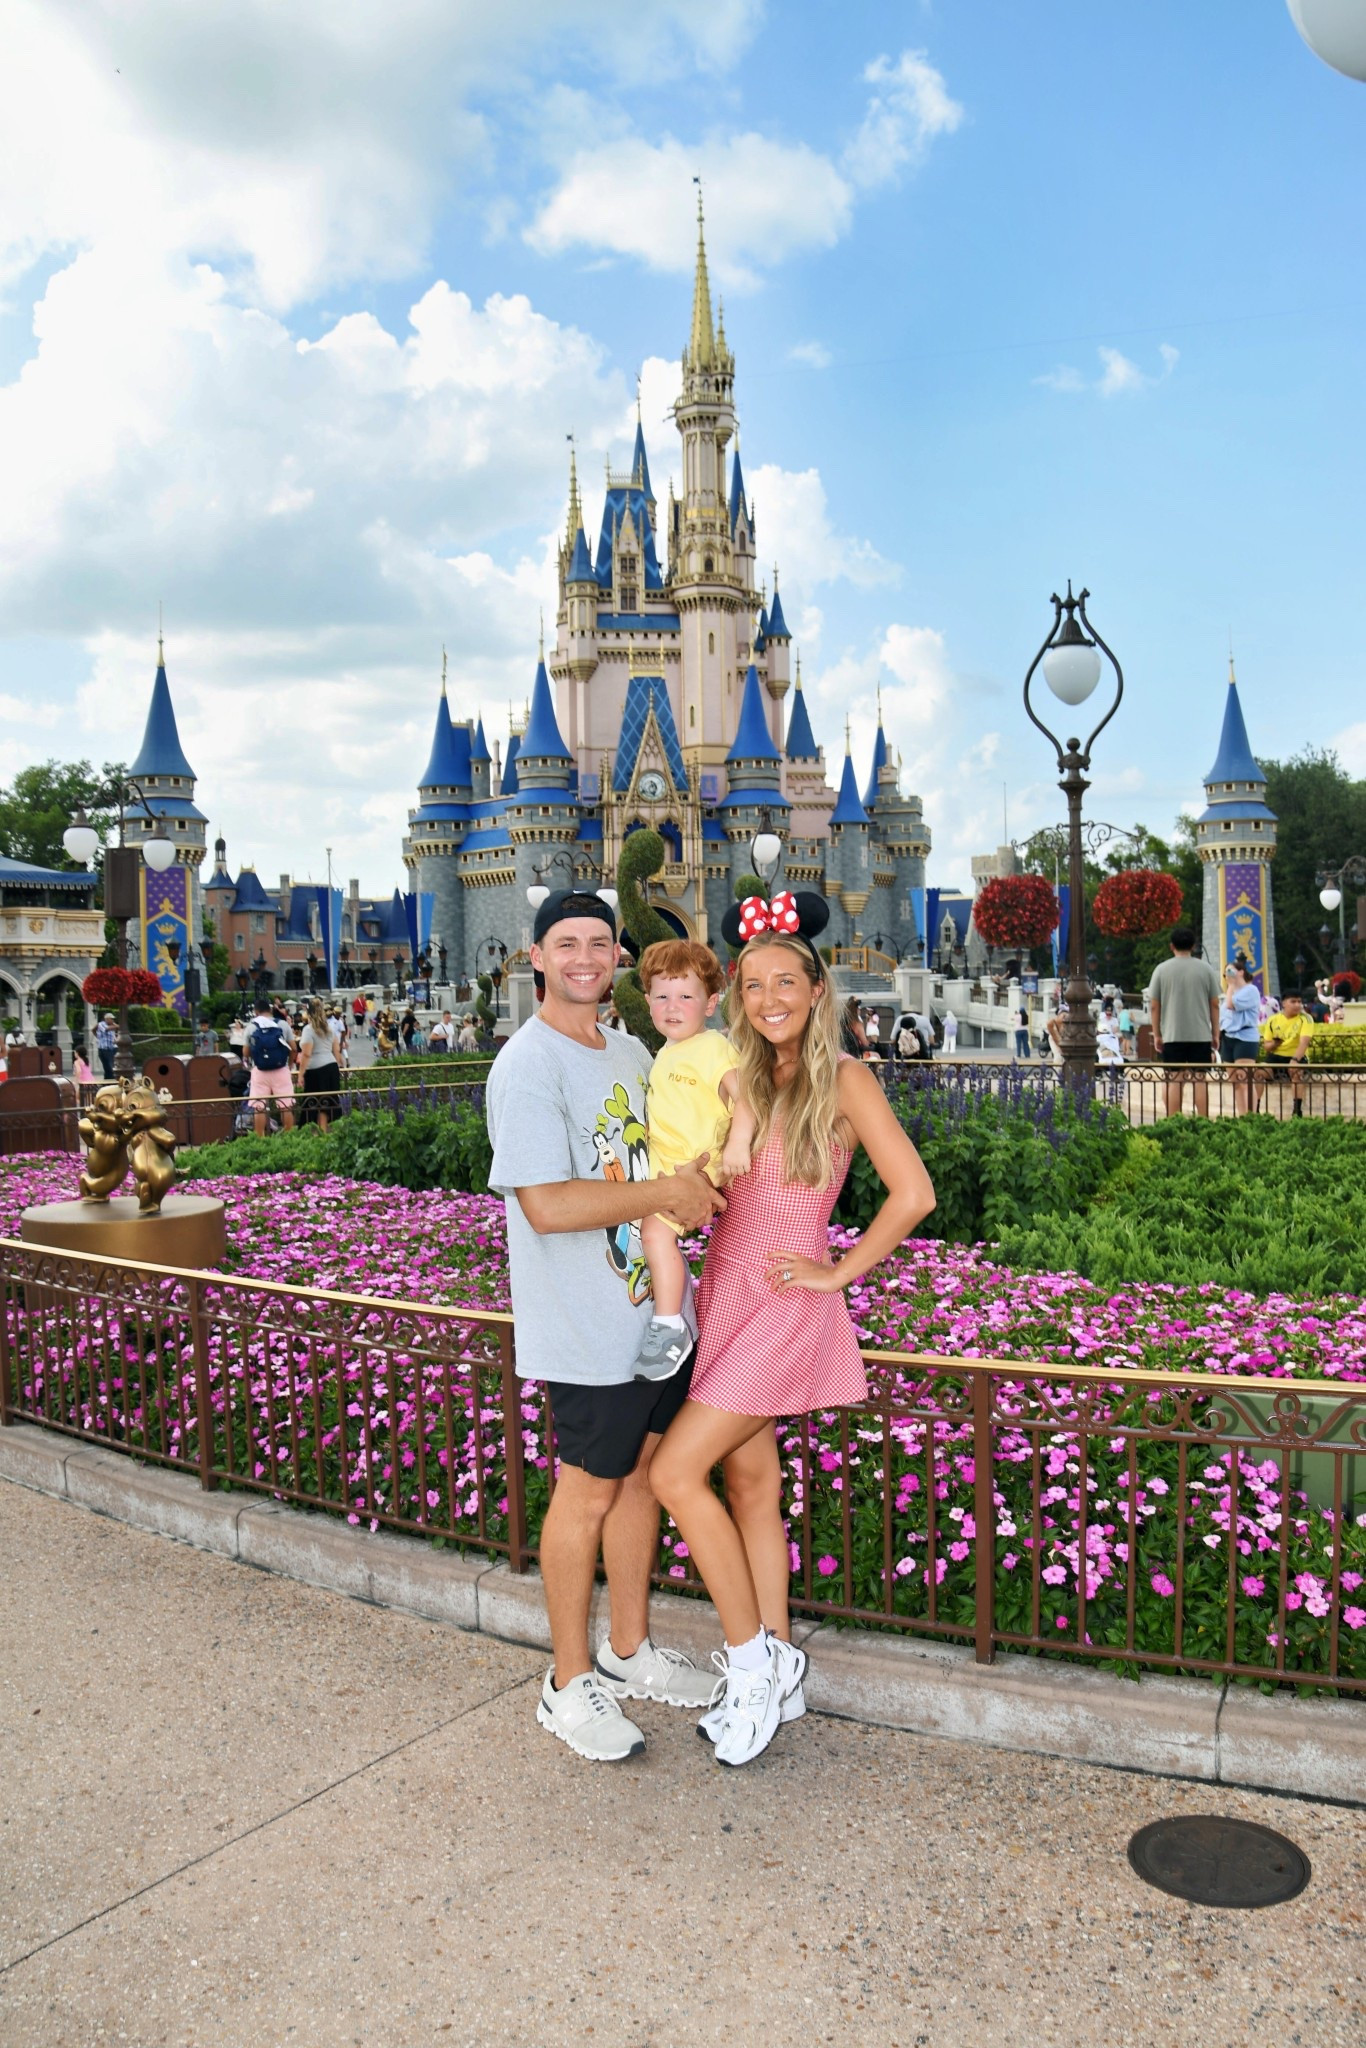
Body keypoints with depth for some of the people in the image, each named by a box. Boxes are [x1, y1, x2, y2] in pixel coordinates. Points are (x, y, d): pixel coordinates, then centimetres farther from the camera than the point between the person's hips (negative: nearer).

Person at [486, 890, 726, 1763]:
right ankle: (571, 1685, 22)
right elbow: (547, 1205, -24)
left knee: (643, 1471, 17)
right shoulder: (527, 1067, -16)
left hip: (656, 1310, 8)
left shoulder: (631, 1053, 11)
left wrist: (699, 1184, 1)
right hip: (588, 1330, -8)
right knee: (589, 1492, 4)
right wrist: (663, 1194, -19)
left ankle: (632, 1651, 35)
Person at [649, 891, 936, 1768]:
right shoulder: (744, 1077, 9)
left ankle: (754, 1659, 7)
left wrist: (837, 1272, -11)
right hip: (724, 1287, 7)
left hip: (785, 1305, -7)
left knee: (677, 1470, -10)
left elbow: (913, 1193, -16)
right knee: (750, 1480, 12)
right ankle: (777, 1674, 25)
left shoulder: (843, 1079, -10)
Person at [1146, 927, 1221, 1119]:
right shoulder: (1205, 969, 2)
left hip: (1172, 1035, 0)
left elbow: (1154, 1006, 1)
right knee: (1200, 1080, 2)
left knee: (1174, 1081, 2)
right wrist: (1215, 1033, 12)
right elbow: (1215, 1004, 4)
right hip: (1201, 1035, 0)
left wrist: (1156, 1034, 9)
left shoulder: (1162, 970, 1)